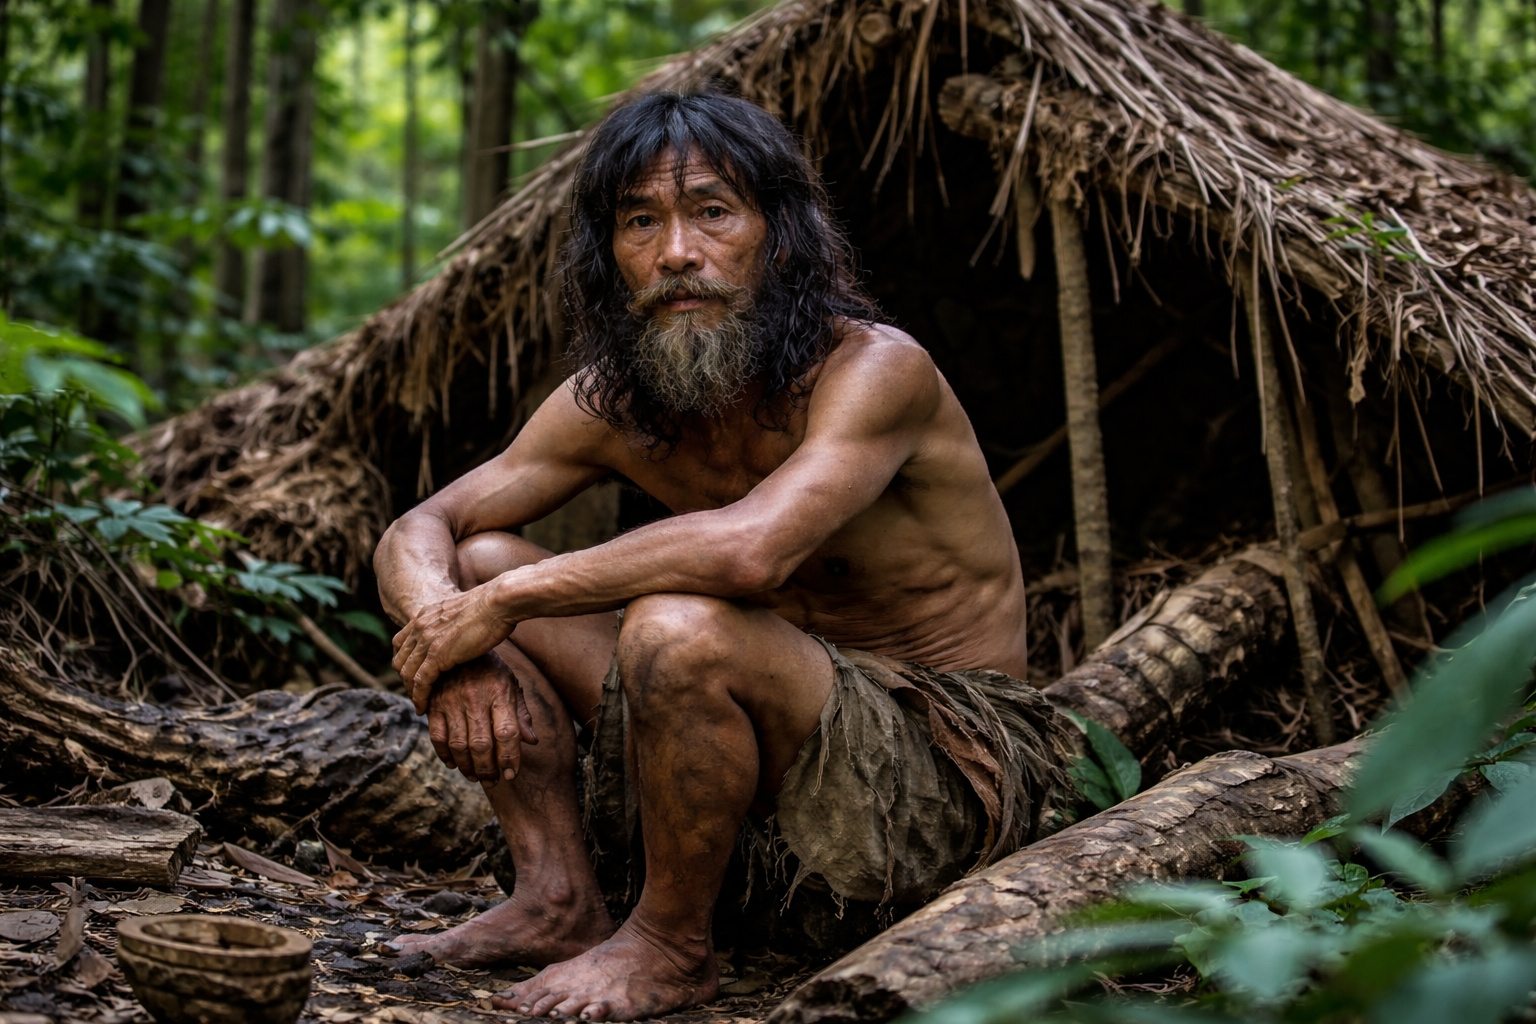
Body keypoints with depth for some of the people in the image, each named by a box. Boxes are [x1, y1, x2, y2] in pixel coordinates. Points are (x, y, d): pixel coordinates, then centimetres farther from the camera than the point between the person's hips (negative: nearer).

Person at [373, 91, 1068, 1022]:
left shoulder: (874, 369, -22)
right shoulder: (611, 402, -1)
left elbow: (750, 549, -40)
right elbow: (416, 533, 2)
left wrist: (501, 601, -30)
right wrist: (454, 643, -21)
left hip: (951, 770, -7)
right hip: (782, 733, 7)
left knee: (677, 625, -35)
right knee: (472, 566, 0)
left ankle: (672, 945, -11)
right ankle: (560, 898, 1)